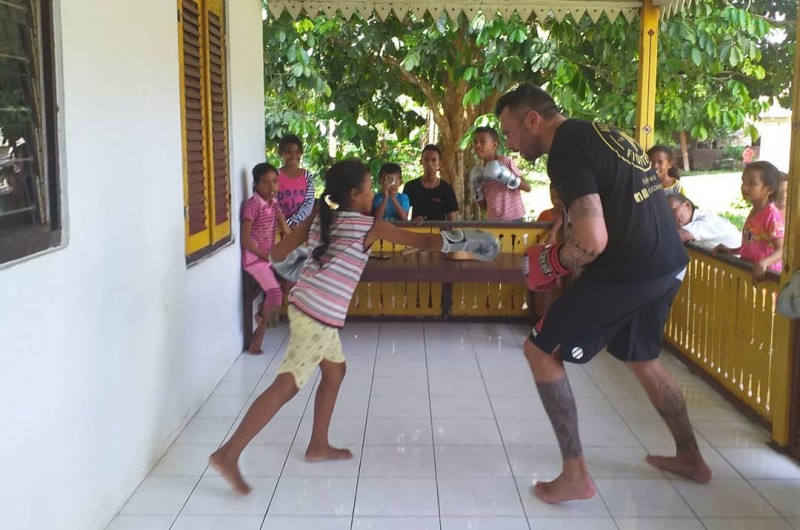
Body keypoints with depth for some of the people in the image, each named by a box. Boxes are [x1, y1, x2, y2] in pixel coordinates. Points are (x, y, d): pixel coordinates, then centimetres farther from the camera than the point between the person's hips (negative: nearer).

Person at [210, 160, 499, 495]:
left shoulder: (318, 220, 9)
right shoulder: (371, 227, -7)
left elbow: (278, 254, 9)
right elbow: (424, 242, -1)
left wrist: (295, 270, 31)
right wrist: (466, 241, 11)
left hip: (306, 306, 8)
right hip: (321, 317, -8)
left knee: (335, 372, 22)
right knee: (286, 386, -8)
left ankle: (318, 445, 31)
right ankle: (228, 454, -9)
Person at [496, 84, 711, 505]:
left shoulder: (567, 151, -16)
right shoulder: (599, 133, 14)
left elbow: (592, 242, -26)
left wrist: (547, 263, -7)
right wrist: (567, 216, 18)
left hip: (627, 273, -10)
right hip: (666, 265, 10)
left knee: (541, 350, 3)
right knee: (642, 358, 29)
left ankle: (575, 475, 6)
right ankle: (690, 457, 42)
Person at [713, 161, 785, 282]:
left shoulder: (772, 215, -15)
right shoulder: (753, 213, 12)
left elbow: (781, 250, -21)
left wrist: (764, 263, -37)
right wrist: (731, 251, 11)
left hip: (764, 274, -8)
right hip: (748, 270, 8)